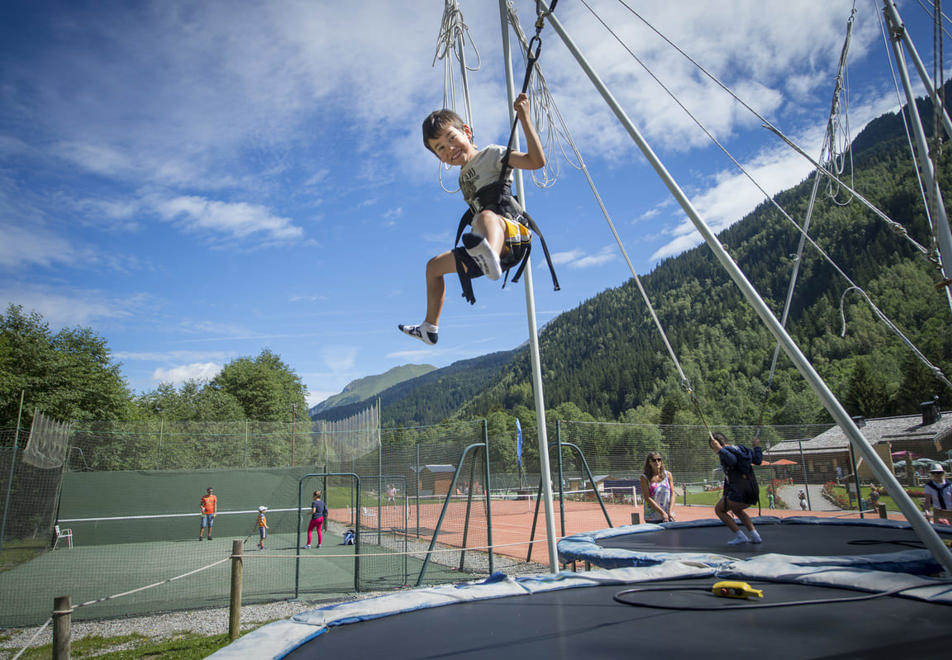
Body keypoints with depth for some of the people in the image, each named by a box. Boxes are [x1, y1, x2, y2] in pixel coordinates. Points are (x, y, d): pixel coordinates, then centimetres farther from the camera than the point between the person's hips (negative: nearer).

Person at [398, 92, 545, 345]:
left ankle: (490, 257, -78)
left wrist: (524, 118, -19)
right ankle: (429, 329, 29)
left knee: (488, 216, -42)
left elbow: (537, 161, -16)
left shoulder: (491, 154, -1)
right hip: (484, 241, 9)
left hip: (512, 237, -9)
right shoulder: (463, 177, 22)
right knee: (434, 266, 20)